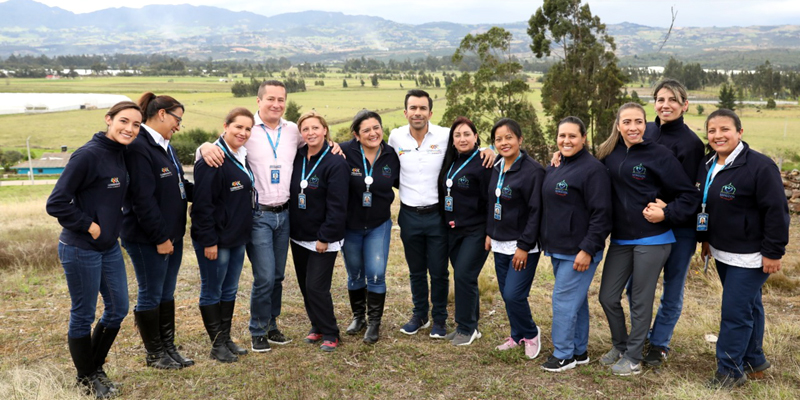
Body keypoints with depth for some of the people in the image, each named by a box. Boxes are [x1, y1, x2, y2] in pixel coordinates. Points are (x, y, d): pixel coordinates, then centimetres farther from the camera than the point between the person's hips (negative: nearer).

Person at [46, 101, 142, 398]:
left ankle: (96, 367, 33)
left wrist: (111, 225, 8)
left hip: (110, 247, 8)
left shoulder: (119, 154, 4)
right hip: (81, 249, -8)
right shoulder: (88, 155, -19)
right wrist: (89, 226, -15)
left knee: (118, 309, 14)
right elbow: (56, 203, -20)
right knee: (83, 315, 7)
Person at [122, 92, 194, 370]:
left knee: (167, 293, 16)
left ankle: (169, 348, 28)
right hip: (147, 238, -9)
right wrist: (160, 237, -19)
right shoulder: (138, 147, -19)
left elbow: (179, 186, 19)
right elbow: (143, 199, -22)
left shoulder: (164, 146, 12)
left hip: (171, 233, 9)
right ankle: (155, 354, 20)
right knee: (151, 295, 6)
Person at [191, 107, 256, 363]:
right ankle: (217, 344, 16)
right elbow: (203, 203, -21)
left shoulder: (242, 157, 10)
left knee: (230, 291, 16)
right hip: (216, 240, -9)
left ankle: (227, 339, 28)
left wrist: (245, 231, 15)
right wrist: (208, 241, -21)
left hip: (237, 238, 9)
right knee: (212, 291, 6)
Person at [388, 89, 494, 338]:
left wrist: (487, 151, -15)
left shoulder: (445, 136, -10)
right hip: (409, 215, 2)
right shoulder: (396, 137, -3)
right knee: (416, 270, 17)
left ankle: (439, 318, 27)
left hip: (437, 215, -2)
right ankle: (419, 315, 35)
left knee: (438, 271, 7)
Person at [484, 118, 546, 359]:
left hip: (523, 245, -7)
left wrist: (524, 246, -18)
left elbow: (536, 212, -17)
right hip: (500, 244, 7)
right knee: (506, 294, 12)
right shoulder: (497, 169, 9)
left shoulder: (532, 170, -15)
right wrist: (490, 233, 15)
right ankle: (518, 336, 31)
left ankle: (531, 334, 16)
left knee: (513, 294, -10)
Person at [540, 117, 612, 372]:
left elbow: (601, 214, -19)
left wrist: (587, 250, -21)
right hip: (558, 250, 8)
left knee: (564, 300, -5)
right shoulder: (554, 169, 12)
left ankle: (563, 355, 8)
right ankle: (579, 351, 26)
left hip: (579, 252, -8)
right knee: (577, 300, 16)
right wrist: (548, 243, 17)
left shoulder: (593, 169, -14)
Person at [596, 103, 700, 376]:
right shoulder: (609, 153, 3)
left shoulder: (659, 155, -10)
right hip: (620, 239, 5)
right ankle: (620, 346, 33)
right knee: (607, 297, 10)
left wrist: (666, 214, -18)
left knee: (641, 301, 6)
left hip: (652, 240, -5)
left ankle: (633, 358, 23)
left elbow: (690, 196, -6)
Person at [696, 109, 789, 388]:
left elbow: (776, 211, -19)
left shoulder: (760, 166, -19)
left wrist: (773, 252, -17)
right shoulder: (707, 166, 6)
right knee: (749, 305, 21)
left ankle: (730, 370, 9)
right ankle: (753, 360, 35)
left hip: (749, 257, -8)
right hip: (722, 252, 8)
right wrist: (705, 239, 20)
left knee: (735, 312, -5)